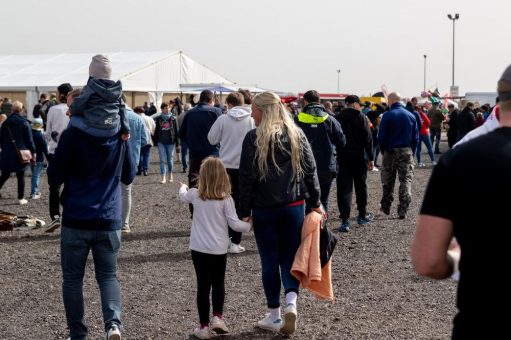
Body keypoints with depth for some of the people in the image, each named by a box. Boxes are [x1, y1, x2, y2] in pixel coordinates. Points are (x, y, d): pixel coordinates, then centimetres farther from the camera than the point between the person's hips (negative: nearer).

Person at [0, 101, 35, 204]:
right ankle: (21, 198, 9)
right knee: (21, 176, 6)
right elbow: (29, 139, -5)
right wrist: (33, 152, 1)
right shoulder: (25, 123, -7)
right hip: (21, 153, -2)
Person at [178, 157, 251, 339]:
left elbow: (183, 196, 21)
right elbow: (234, 224, -10)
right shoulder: (226, 199, -9)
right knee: (218, 283, 17)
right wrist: (248, 225, 9)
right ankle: (217, 317, 2)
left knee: (203, 285, 6)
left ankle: (204, 325, 9)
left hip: (199, 249, 1)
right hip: (219, 249, -1)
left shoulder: (195, 195, -2)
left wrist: (183, 187, 44)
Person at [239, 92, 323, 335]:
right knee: (290, 257, 13)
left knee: (270, 260, 7)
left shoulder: (253, 138, -9)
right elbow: (310, 170, 4)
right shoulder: (297, 135, 2)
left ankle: (274, 316, 13)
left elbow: (247, 177, -9)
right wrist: (315, 202, 10)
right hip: (293, 206, 3)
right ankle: (291, 302, -9)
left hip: (264, 208, -3)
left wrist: (245, 211, -2)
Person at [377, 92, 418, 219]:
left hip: (390, 151, -1)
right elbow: (415, 138, 5)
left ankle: (385, 207, 25)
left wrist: (384, 151, 7)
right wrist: (412, 152, 11)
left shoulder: (387, 115, -8)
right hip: (407, 151, 2)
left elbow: (381, 137, -7)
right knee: (406, 180, 2)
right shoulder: (411, 116, 3)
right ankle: (403, 210, -6)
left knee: (388, 181, 12)